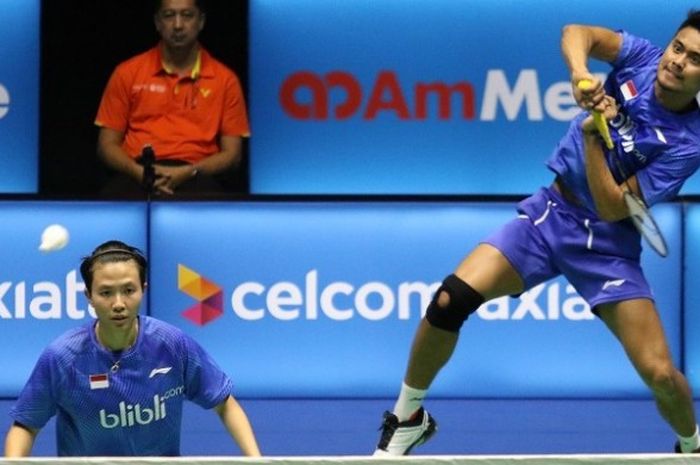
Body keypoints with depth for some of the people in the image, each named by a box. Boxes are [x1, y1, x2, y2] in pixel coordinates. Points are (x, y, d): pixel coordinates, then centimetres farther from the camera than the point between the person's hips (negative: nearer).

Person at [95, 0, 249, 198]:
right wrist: (140, 172, -11)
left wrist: (187, 173, -12)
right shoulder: (127, 73, 12)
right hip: (137, 174, 0)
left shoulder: (225, 79, 11)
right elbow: (107, 145, 11)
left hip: (195, 176, 0)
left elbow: (232, 154, 7)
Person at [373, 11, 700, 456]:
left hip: (608, 243, -2)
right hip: (552, 212, 3)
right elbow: (577, 32, -18)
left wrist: (592, 136, -28)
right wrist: (580, 71, -37)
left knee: (661, 375, -13)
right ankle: (408, 419, 5)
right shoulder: (642, 58, -7)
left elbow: (612, 208, -18)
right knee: (451, 298, -16)